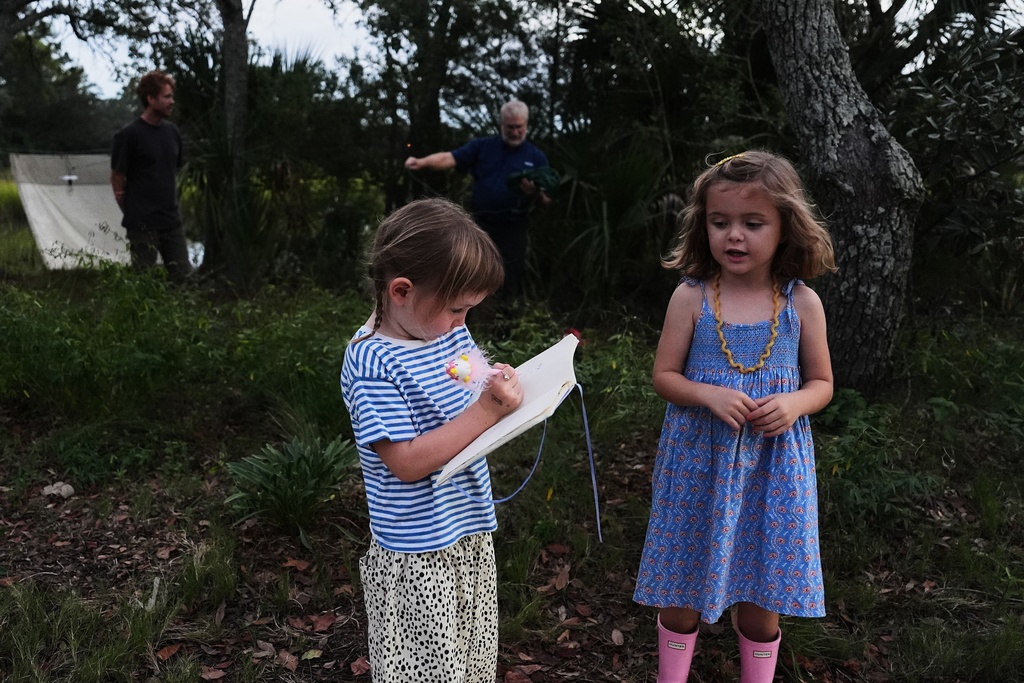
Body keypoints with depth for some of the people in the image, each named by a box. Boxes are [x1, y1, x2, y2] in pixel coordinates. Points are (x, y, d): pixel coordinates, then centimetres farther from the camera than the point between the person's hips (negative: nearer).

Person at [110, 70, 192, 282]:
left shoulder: (172, 132, 8)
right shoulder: (129, 135, -10)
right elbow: (117, 178, -6)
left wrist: (170, 206, 13)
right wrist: (133, 214, -1)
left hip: (172, 222, 6)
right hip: (142, 225, -5)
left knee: (184, 277, 6)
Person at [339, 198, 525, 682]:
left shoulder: (450, 331, 1)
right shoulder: (372, 364, -23)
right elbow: (407, 463, -26)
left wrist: (503, 383, -8)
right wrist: (488, 410, -27)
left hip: (471, 531, 8)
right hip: (418, 552, -7)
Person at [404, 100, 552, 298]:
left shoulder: (537, 157, 4)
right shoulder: (482, 146, 5)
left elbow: (546, 201, 3)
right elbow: (450, 158, -7)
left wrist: (535, 193, -20)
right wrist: (421, 162, -25)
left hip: (512, 231, -1)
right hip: (480, 225, 1)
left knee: (511, 287, 5)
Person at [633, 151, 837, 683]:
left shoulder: (802, 304, -5)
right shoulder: (690, 298, -7)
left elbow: (821, 383, 5)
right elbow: (664, 376, -2)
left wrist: (793, 404, -16)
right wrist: (710, 395, -20)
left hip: (772, 466, 1)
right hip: (699, 463, 0)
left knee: (761, 595, 14)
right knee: (681, 589, 13)